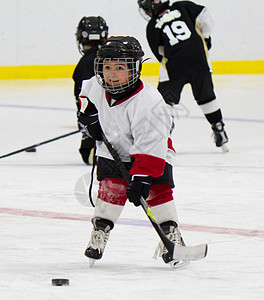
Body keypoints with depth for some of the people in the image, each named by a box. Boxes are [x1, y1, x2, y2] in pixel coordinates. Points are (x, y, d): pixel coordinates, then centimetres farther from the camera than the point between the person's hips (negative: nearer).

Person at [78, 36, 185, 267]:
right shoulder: (97, 86, -13)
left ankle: (171, 234, -2)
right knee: (111, 187, -10)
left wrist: (141, 178, -40)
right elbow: (87, 94, 16)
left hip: (153, 153, -4)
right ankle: (100, 230, 2)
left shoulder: (148, 103, -33)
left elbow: (150, 145, -35)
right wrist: (89, 113, -1)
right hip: (113, 149, 4)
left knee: (157, 190, -15)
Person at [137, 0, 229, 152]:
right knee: (206, 97, 17)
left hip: (174, 65, -2)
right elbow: (205, 18, 5)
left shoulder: (152, 27, 11)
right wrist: (205, 39, 19)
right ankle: (220, 132, 19)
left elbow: (160, 53, 12)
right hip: (199, 59, 2)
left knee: (165, 99, 10)